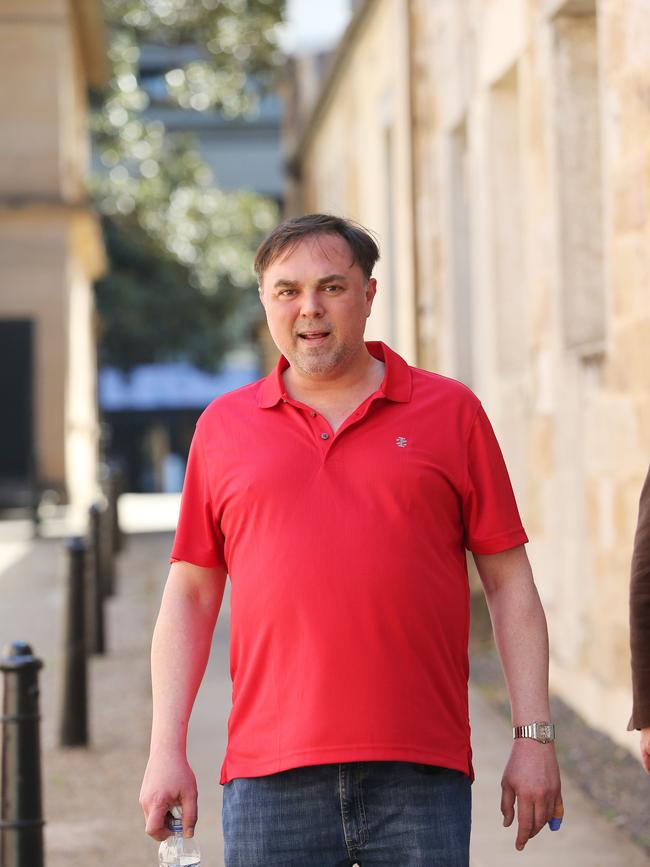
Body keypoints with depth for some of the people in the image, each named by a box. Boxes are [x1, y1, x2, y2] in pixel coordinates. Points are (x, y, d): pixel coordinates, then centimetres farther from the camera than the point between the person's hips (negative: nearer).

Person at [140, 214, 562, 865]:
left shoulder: (451, 411, 8)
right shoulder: (224, 426, 11)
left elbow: (509, 583, 7)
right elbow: (190, 596, 12)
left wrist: (534, 736, 0)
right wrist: (166, 751, 5)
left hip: (422, 774, -1)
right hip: (270, 778, 1)